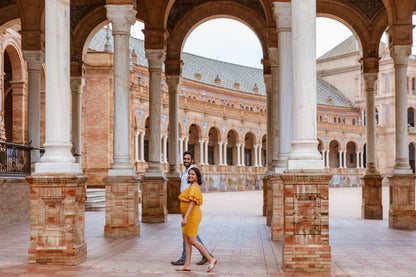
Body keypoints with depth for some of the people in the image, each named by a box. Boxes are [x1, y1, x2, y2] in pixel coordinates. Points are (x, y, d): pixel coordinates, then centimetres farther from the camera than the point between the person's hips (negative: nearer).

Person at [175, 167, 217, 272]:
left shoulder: (194, 187, -16)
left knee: (192, 240, -9)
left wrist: (185, 217, -30)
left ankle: (211, 259, -6)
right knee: (186, 239, 8)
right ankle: (187, 265, 8)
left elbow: (192, 203, -24)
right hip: (190, 216, 10)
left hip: (192, 215, -10)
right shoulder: (192, 187, 15)